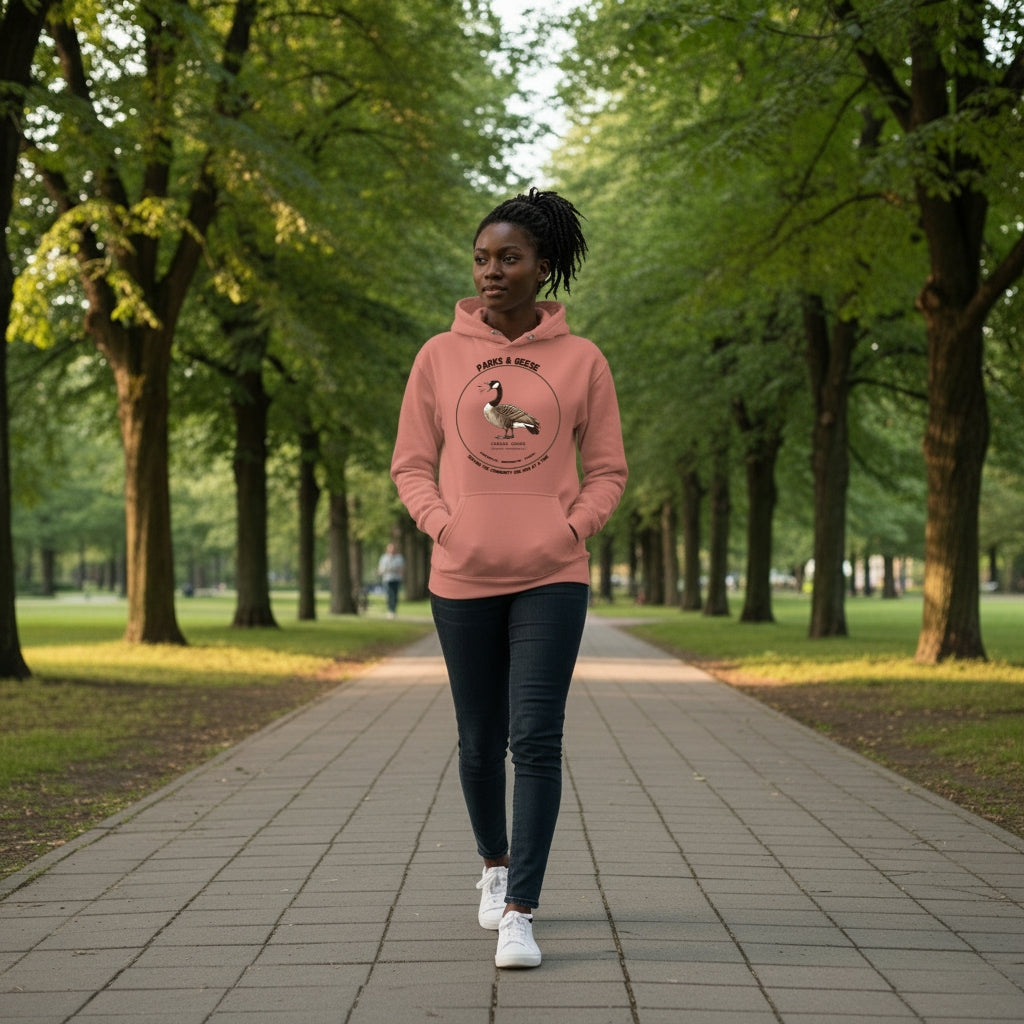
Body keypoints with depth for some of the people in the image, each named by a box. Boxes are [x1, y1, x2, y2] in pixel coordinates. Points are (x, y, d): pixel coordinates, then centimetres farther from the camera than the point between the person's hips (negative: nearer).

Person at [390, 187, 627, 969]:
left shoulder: (581, 360, 2)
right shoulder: (440, 357, 4)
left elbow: (608, 470, 7)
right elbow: (411, 464, 8)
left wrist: (572, 530, -8)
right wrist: (443, 526, -7)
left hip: (552, 579, -2)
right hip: (463, 578, 2)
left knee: (537, 741, -12)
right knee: (480, 741, 12)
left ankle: (520, 913, -10)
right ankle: (496, 867, 36)